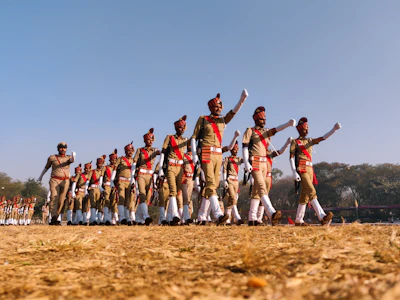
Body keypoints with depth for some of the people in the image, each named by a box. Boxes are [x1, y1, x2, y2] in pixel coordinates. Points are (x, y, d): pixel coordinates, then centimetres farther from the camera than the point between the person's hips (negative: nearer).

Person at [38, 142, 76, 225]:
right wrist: (41, 176, 29)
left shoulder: (69, 157, 7)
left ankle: (54, 220, 10)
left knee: (61, 201, 1)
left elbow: (72, 160, -18)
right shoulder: (52, 157, 5)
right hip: (54, 180, -1)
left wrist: (73, 156, -41)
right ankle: (54, 218, -28)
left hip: (65, 181, 2)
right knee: (54, 198, -19)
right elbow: (46, 167, 20)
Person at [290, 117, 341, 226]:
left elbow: (323, 138, 9)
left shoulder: (310, 141, 21)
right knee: (311, 191, -19)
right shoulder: (295, 142, 4)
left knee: (305, 194, 6)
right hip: (302, 169, -7)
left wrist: (334, 129, -5)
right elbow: (291, 158, -4)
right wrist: (294, 172, -16)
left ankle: (298, 220, 11)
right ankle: (322, 217, -28)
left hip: (310, 169, 7)